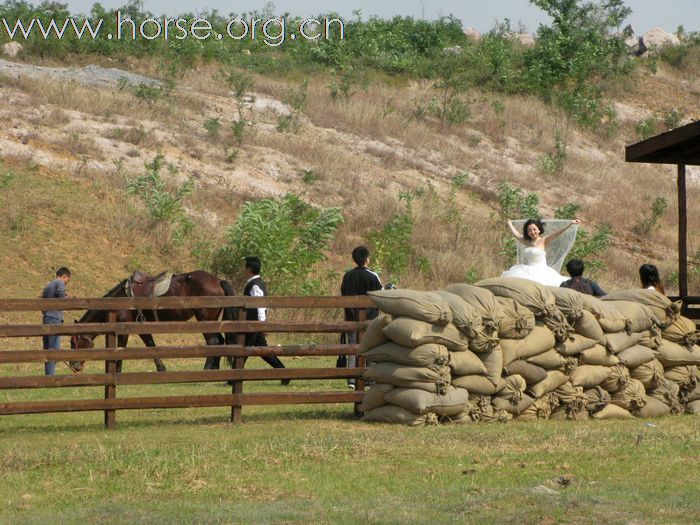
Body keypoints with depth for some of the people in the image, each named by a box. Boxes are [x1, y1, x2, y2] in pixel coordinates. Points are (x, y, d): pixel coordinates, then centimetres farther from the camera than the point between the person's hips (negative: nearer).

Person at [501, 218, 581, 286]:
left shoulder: (544, 241, 2)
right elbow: (515, 233, 32)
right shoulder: (527, 242, 16)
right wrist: (509, 224, 47)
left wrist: (571, 223, -17)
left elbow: (557, 233, -8)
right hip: (528, 272, 5)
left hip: (541, 272, -5)